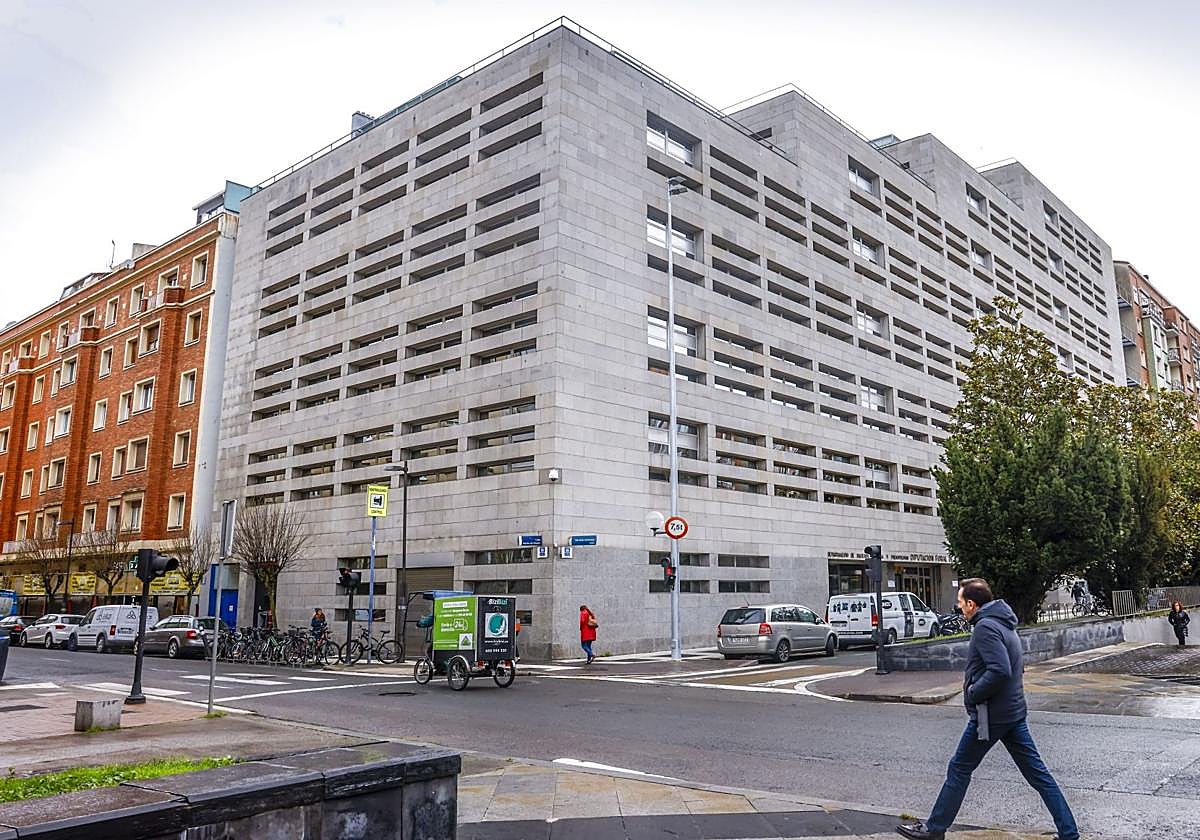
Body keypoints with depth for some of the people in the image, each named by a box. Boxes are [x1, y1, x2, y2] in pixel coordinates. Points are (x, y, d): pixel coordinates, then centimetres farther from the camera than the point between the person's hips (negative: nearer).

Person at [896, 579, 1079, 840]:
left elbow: (1000, 671, -29)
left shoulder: (985, 627, -18)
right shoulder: (1004, 624, 12)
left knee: (959, 770, 5)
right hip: (1014, 712, 9)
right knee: (1038, 774, 10)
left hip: (990, 716, -9)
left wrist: (972, 694, -17)